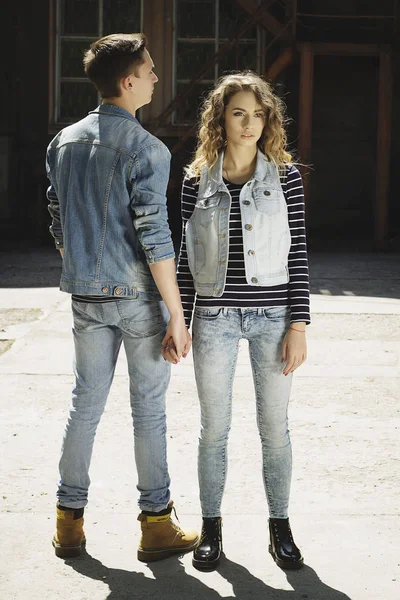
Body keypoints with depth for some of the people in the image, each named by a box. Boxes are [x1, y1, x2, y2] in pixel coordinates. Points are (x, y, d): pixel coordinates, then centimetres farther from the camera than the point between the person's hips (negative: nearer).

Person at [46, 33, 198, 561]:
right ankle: (156, 524, 14)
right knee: (148, 408, 5)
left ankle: (69, 521, 19)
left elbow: (58, 226, 12)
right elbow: (154, 239, -17)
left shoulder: (64, 142, 6)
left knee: (85, 404, 13)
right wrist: (177, 316, -13)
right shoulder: (146, 150, -14)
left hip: (86, 296, 6)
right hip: (139, 297, -5)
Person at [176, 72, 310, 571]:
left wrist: (298, 325, -5)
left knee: (274, 427, 7)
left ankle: (280, 527, 22)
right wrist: (179, 322, 4)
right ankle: (211, 527, 22)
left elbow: (297, 254, 0)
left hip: (273, 315, -1)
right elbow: (187, 255, 7)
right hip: (215, 318, 1)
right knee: (214, 428, 8)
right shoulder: (197, 180, 3)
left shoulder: (285, 177, 1)